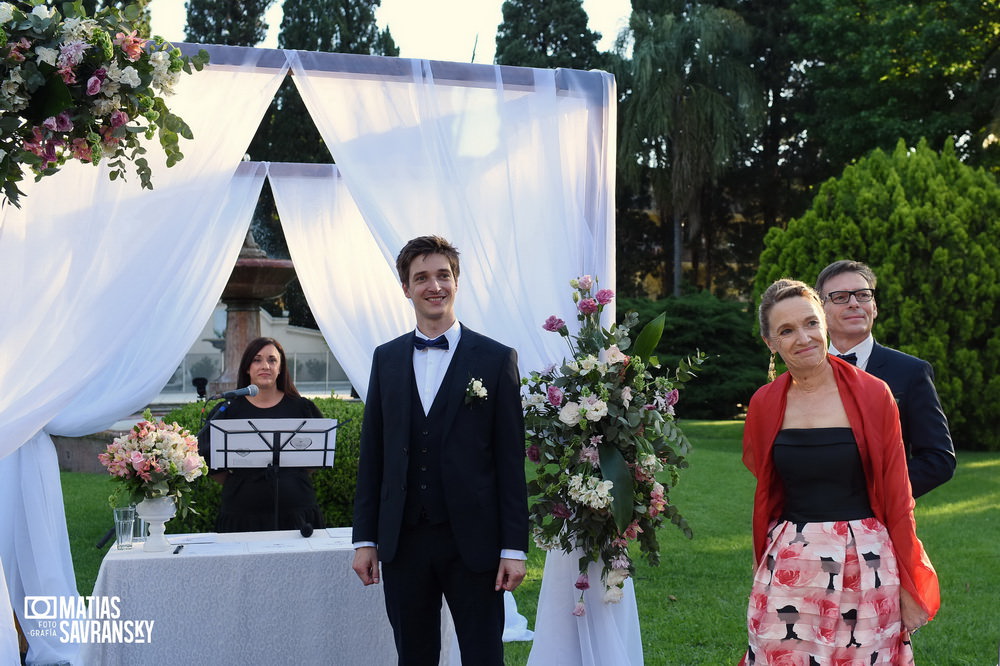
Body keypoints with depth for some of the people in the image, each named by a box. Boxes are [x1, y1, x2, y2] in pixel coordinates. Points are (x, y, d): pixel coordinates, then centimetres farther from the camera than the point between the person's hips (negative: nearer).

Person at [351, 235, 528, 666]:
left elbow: (510, 461, -4)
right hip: (402, 541, 3)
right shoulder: (386, 359, 9)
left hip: (472, 542, -3)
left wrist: (514, 548, -7)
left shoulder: (497, 359, -1)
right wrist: (364, 538, 5)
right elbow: (372, 454, 9)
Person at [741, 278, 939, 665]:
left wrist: (909, 586, -1)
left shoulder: (873, 395, -5)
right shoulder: (765, 404, 1)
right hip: (790, 571, 2)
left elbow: (897, 496, -2)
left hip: (866, 565, -1)